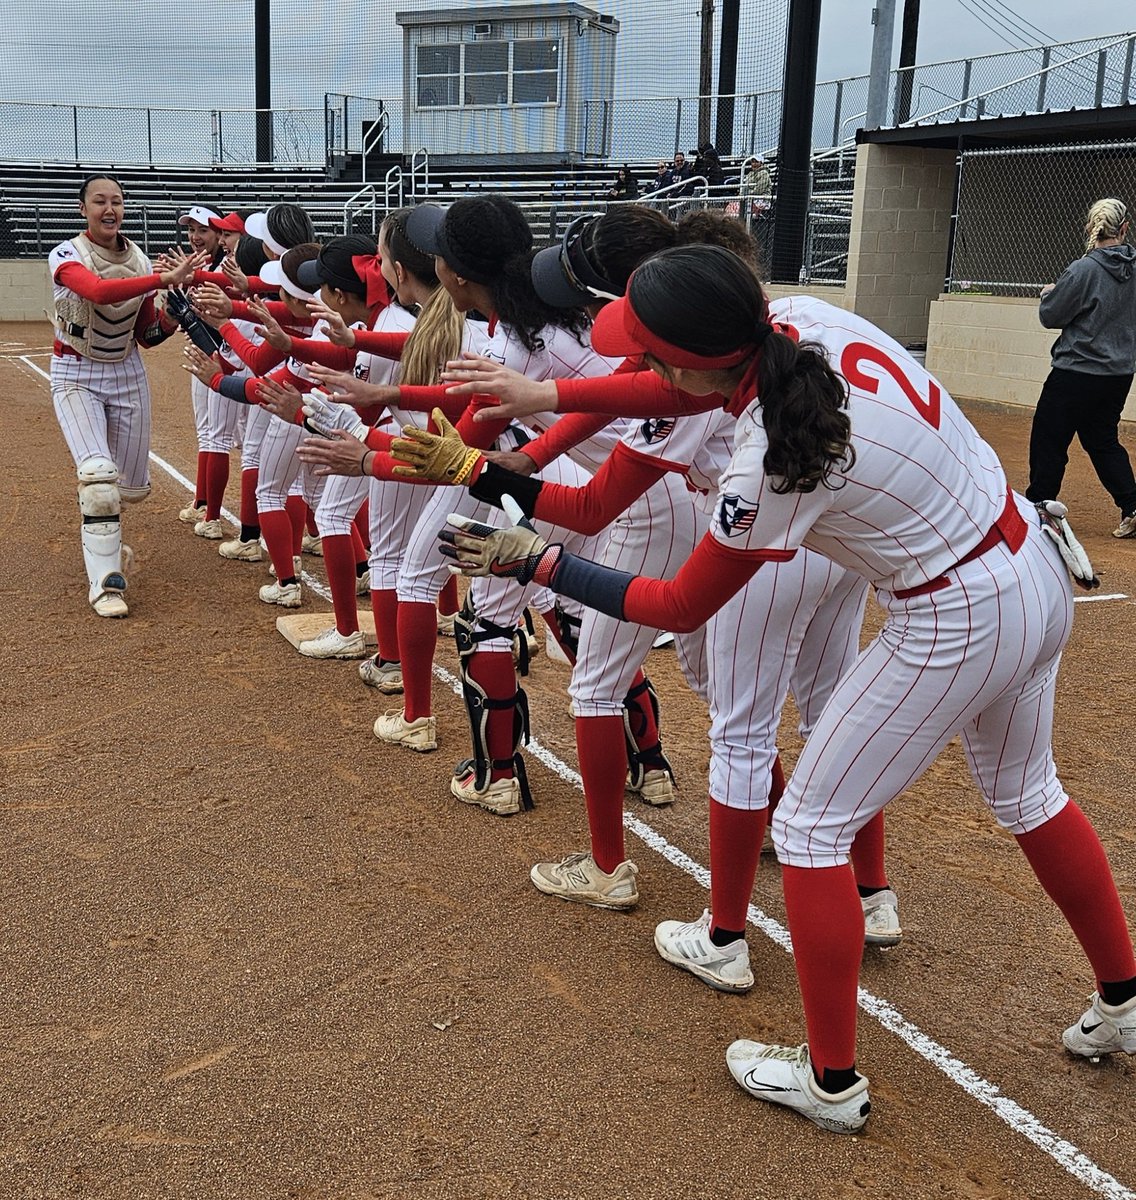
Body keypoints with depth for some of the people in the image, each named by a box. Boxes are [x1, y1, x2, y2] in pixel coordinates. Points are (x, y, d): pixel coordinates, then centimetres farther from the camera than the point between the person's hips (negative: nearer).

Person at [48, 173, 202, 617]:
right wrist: (165, 279, -44)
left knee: (131, 485, 11)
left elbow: (148, 335, 3)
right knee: (98, 475, -23)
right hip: (76, 377, -5)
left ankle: (102, 536, 45)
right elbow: (98, 291, -38)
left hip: (127, 375, 5)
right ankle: (103, 581, -14)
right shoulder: (66, 255, -15)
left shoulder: (139, 261, 0)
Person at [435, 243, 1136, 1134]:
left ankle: (832, 1081, 20)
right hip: (1040, 571, 9)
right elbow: (684, 388, 8)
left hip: (954, 625, -9)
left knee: (810, 825, 6)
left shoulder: (770, 468, -29)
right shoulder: (806, 317, -9)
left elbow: (680, 607, -13)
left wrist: (537, 562, -9)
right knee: (1026, 794, 29)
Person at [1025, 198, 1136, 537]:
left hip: (1077, 373, -6)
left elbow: (1051, 316, -8)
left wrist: (1049, 294, 12)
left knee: (1048, 442, 5)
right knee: (1103, 440, 18)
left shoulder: (1083, 270, -16)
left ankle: (1036, 508, 13)